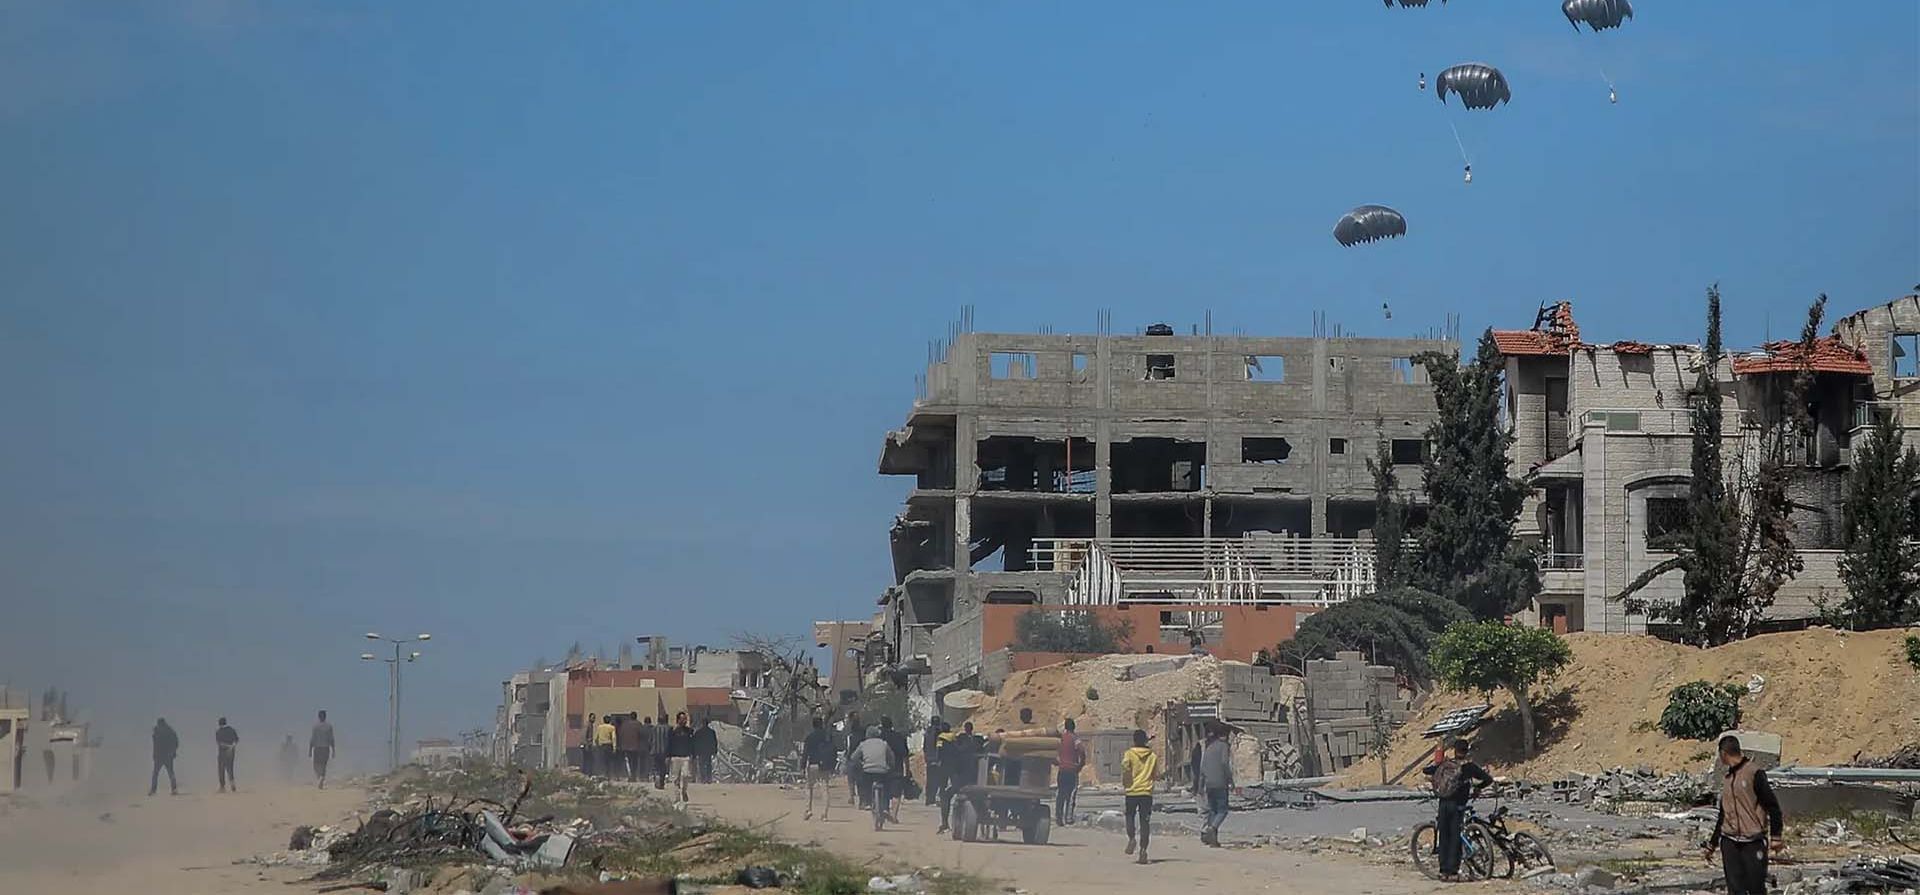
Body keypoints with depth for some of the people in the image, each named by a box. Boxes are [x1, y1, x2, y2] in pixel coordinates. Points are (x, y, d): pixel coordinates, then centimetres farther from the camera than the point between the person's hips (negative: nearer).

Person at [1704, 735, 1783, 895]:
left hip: (1754, 842, -6)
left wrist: (1775, 837, -14)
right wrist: (1711, 845, 25)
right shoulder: (1726, 778, 14)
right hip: (1730, 843, 6)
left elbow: (1773, 806, -8)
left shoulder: (1754, 773, -7)